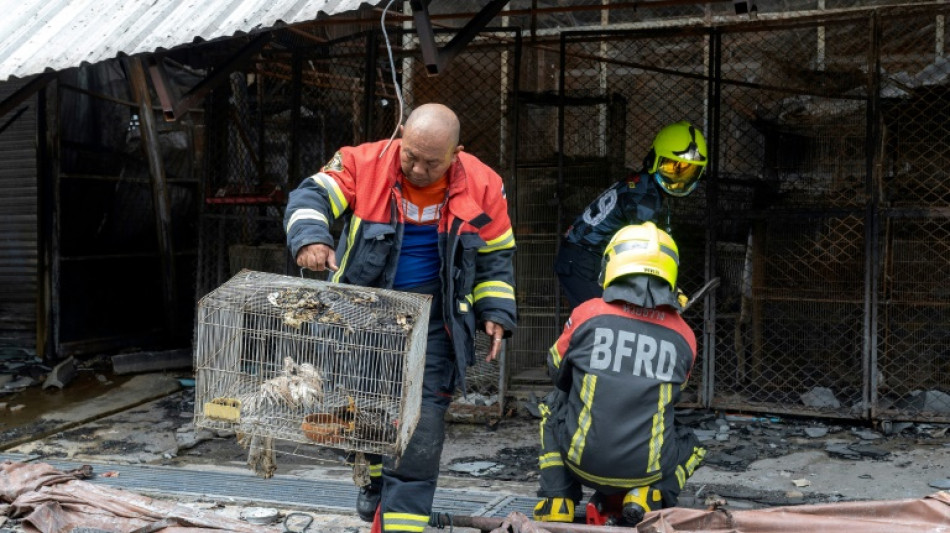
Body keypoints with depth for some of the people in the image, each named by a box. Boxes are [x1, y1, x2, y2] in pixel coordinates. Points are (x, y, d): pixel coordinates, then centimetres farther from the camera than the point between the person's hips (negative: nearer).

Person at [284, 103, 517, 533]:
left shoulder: (481, 186, -8)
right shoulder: (363, 165, -14)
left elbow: (495, 257, 4)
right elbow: (312, 196, -21)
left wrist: (496, 314, -4)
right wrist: (310, 238, -42)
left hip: (432, 320, -1)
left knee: (421, 424, -7)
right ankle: (377, 476, 46)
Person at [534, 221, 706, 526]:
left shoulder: (588, 313, -4)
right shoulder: (684, 337, 1)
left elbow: (556, 371, 14)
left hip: (582, 460, 0)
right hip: (646, 469, 1)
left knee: (554, 406, 29)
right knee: (690, 446, 32)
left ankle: (556, 503, 16)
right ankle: (647, 495, 4)